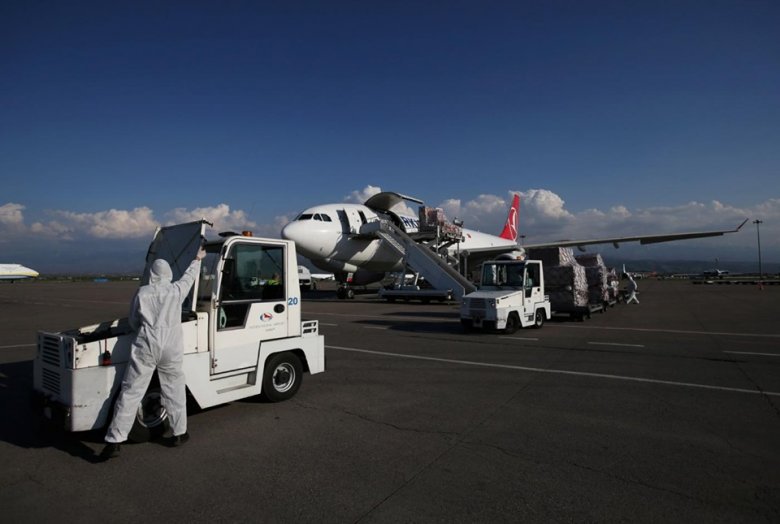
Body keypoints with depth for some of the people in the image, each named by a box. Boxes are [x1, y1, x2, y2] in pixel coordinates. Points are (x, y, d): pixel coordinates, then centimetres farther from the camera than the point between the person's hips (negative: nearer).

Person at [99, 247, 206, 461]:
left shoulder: (142, 293, 2)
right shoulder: (176, 291, 1)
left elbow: (133, 322, 13)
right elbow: (189, 276, 21)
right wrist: (198, 259, 37)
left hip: (144, 347, 0)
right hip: (170, 349, 0)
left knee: (130, 394, 5)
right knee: (174, 391, 14)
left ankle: (114, 441, 7)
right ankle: (179, 433, 24)